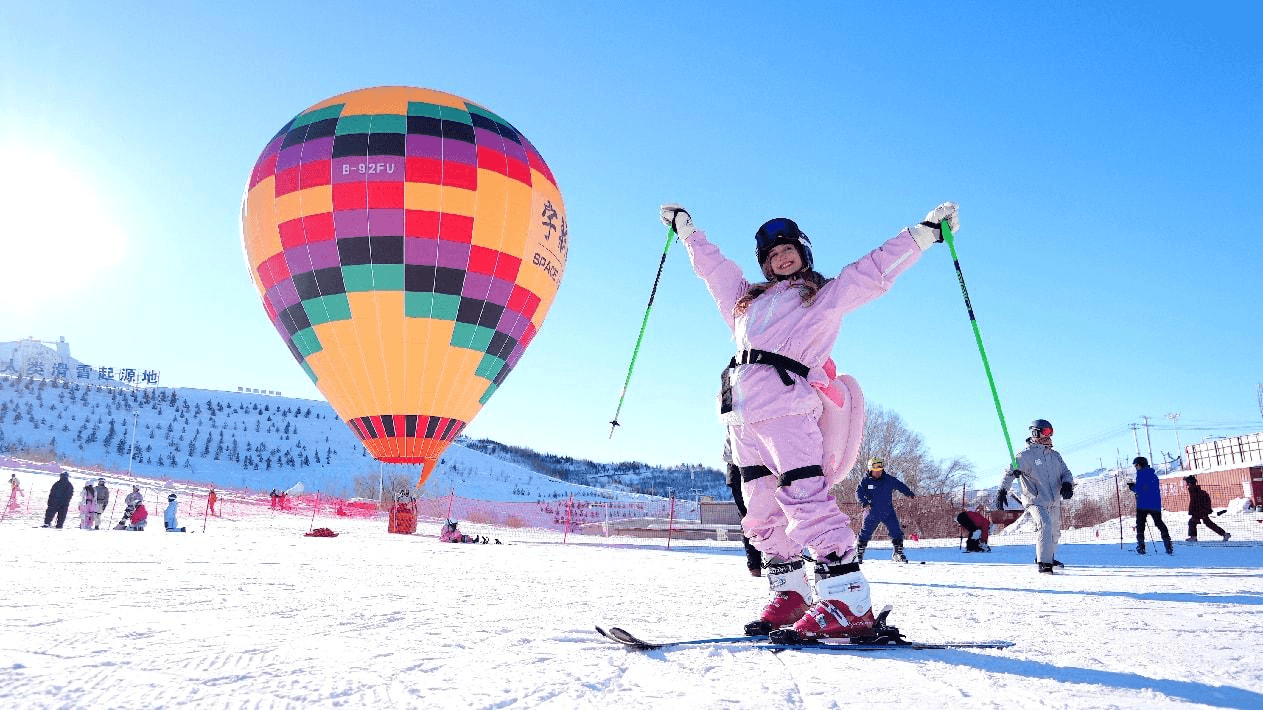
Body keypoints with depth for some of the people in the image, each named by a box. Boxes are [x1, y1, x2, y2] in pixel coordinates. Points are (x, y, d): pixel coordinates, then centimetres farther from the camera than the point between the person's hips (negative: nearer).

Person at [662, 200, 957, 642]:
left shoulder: (830, 294, 18)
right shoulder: (747, 298, 30)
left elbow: (878, 268, 15)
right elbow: (710, 263, 41)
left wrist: (927, 230, 10)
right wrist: (684, 226, 50)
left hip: (786, 405, -6)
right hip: (741, 413, 6)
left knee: (806, 500, -20)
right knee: (762, 511, 3)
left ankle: (848, 603, -23)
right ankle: (789, 595, 11)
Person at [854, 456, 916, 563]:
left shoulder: (889, 479, 2)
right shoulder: (865, 480, -3)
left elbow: (900, 485, 12)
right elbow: (858, 492, -9)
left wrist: (910, 493, 2)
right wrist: (864, 502, -25)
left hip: (888, 512, 2)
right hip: (872, 512, -2)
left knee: (897, 532, -2)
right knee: (865, 533, -1)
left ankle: (898, 553, 16)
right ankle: (859, 554, 12)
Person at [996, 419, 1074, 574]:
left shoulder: (1055, 455, 14)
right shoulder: (1026, 455, -7)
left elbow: (1065, 472, 15)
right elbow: (1010, 472, -12)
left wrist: (1067, 484, -9)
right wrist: (1002, 490, -25)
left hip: (1054, 502, 7)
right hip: (1035, 501, -7)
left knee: (1055, 533, 17)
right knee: (1045, 526, -26)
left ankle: (1048, 558, 41)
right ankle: (1044, 563, -19)